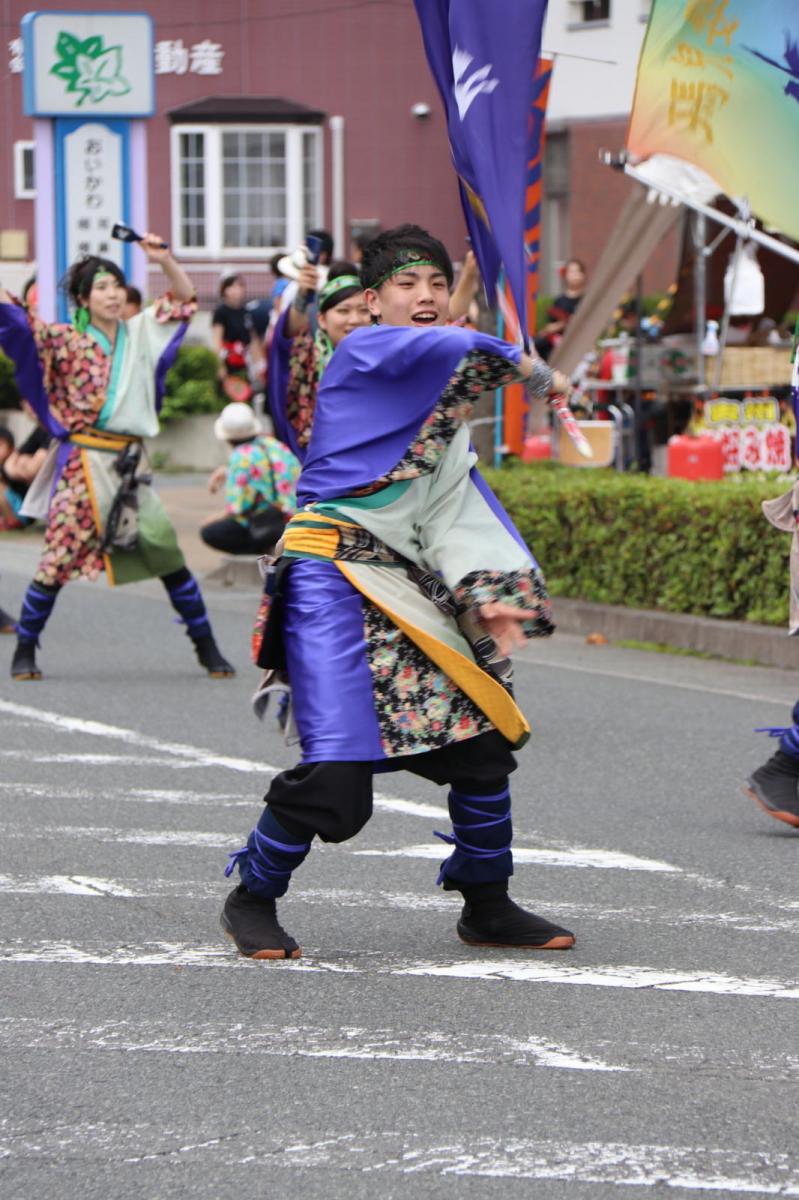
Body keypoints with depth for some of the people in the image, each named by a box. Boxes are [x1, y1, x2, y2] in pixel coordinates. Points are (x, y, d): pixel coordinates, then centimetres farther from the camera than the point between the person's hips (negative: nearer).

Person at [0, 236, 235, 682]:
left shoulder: (140, 333, 12)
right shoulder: (66, 341, 0)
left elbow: (184, 298, 18)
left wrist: (165, 261, 3)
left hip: (128, 464, 4)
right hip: (82, 463, -4)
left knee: (168, 555, 3)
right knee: (60, 557, -5)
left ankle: (207, 647, 11)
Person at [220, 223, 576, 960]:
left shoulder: (447, 411, 22)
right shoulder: (363, 351, -2)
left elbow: (459, 513, 15)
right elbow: (451, 347, -22)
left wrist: (492, 591, -1)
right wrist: (532, 369, -10)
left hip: (408, 588, 9)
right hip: (333, 575, -8)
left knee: (484, 737, 7)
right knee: (336, 771, -15)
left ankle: (487, 906, 24)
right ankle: (251, 900, 6)